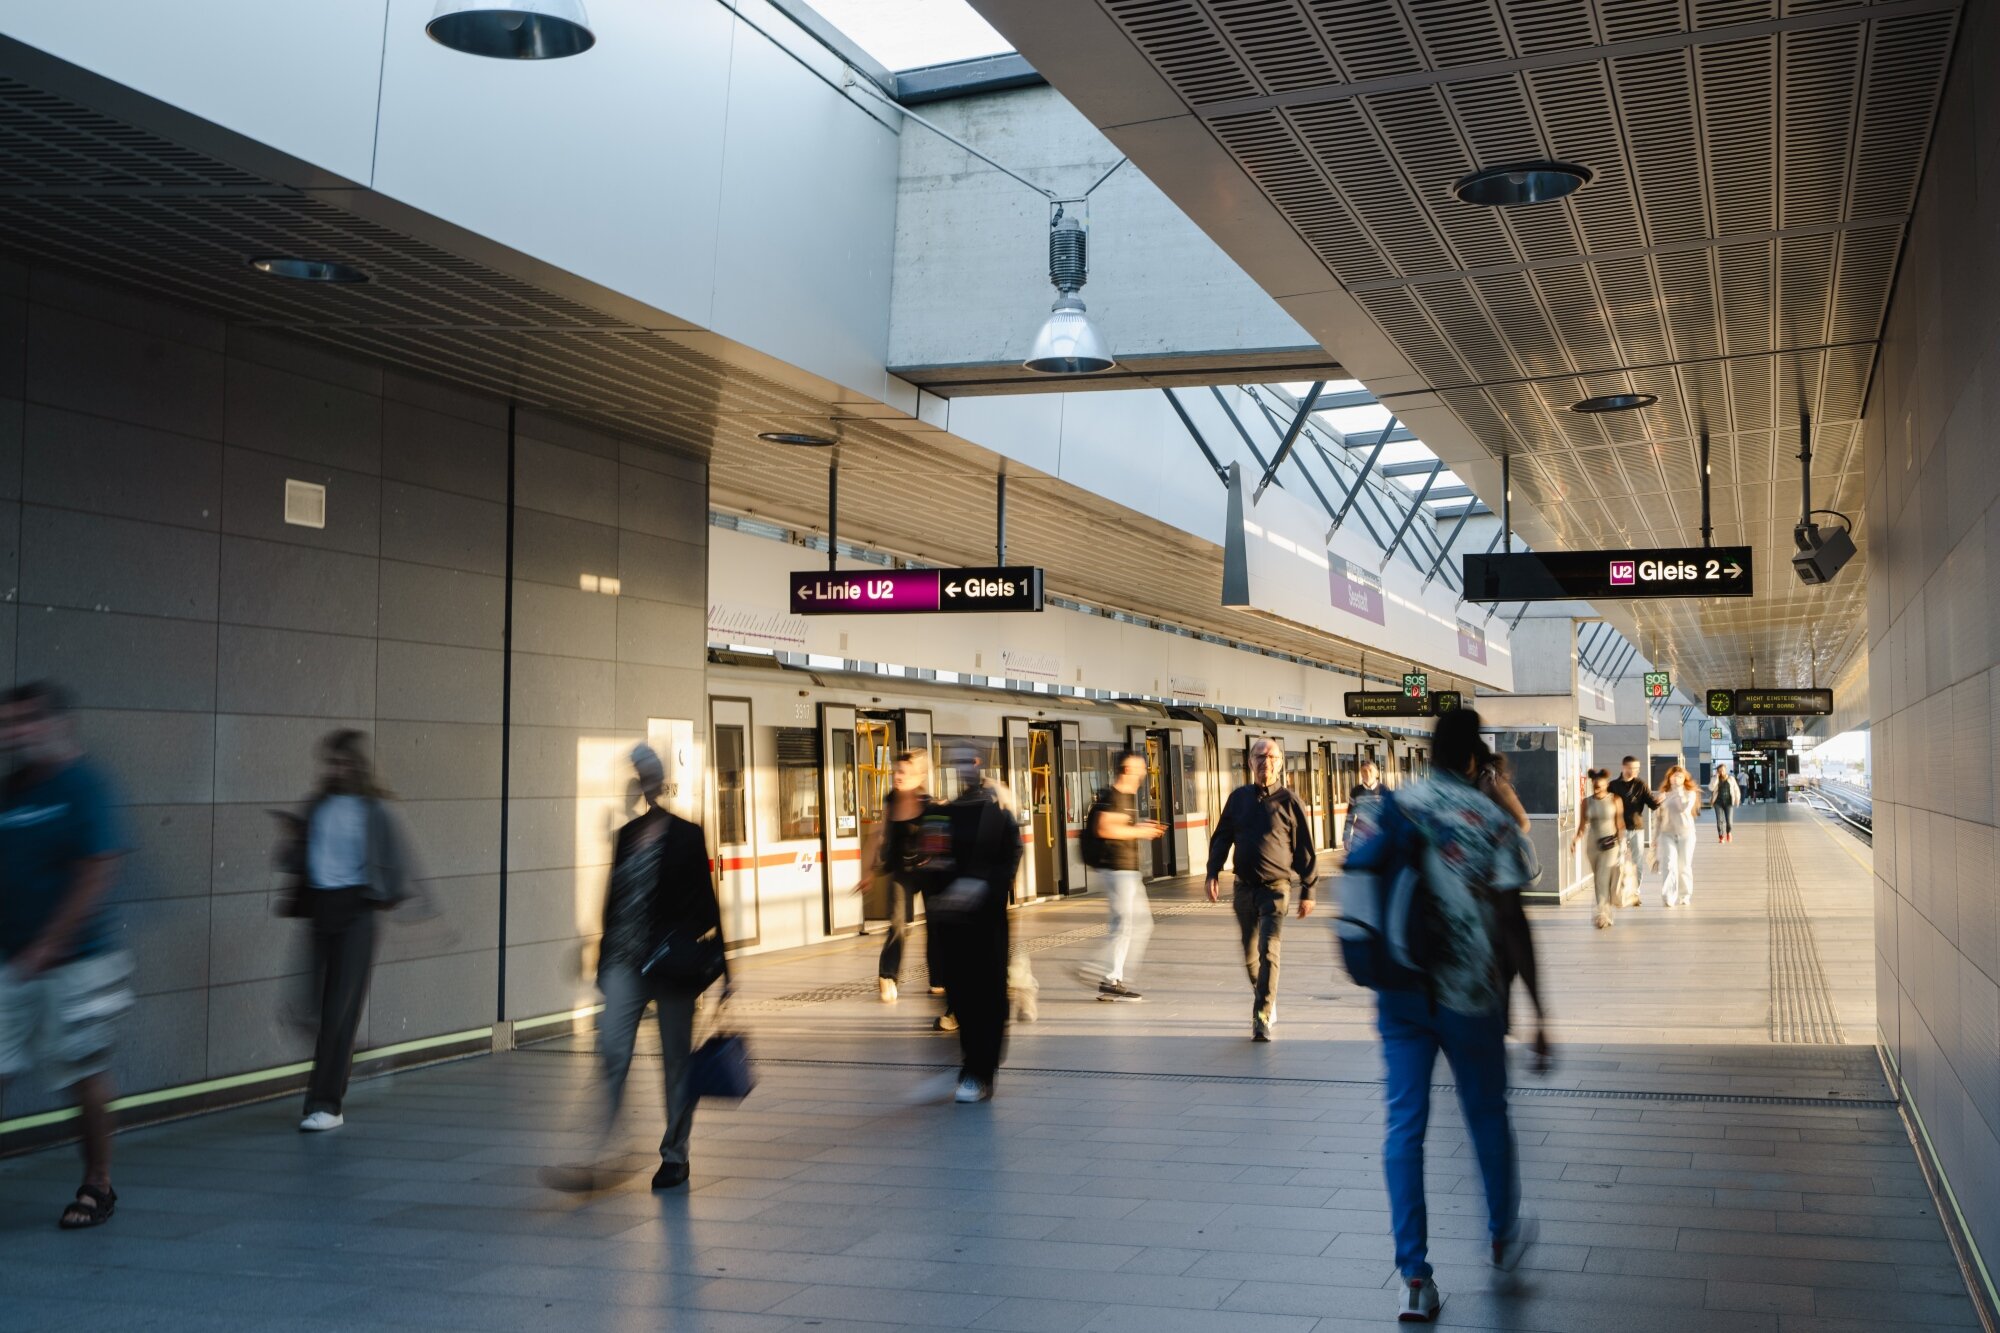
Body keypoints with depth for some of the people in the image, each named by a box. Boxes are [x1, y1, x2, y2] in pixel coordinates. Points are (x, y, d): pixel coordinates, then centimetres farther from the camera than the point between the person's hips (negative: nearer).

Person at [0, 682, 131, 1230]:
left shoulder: (81, 785, -11)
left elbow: (100, 871, -16)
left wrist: (47, 947, -16)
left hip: (76, 960, -6)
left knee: (86, 1073, 3)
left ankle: (97, 1185, 19)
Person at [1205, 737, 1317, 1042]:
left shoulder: (1289, 801, -2)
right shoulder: (1239, 798, 7)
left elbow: (1305, 849, 1)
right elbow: (1221, 838, 15)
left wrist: (1307, 891, 1)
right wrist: (1213, 873, 4)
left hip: (1275, 887, -4)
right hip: (1244, 888, 4)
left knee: (1268, 951, -14)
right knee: (1249, 954, 12)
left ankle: (1262, 1019, -12)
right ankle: (1266, 1001, 35)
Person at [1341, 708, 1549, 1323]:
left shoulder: (1389, 807, 2)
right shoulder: (1491, 820, -8)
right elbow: (1511, 920, -13)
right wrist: (1537, 1012, -11)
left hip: (1399, 991, 2)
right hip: (1470, 995, -2)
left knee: (1404, 1127, 5)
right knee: (1487, 1115, 18)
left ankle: (1413, 1277, 3)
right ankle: (1504, 1236, 39)